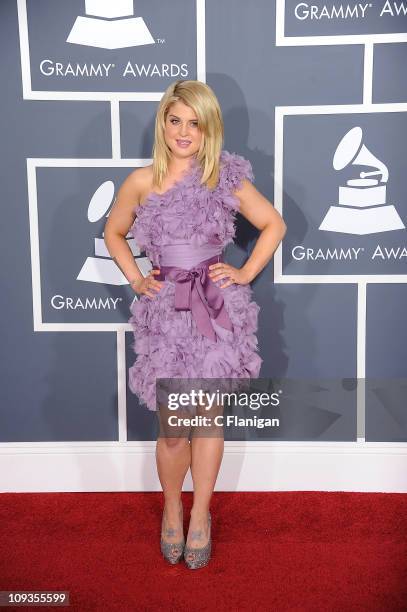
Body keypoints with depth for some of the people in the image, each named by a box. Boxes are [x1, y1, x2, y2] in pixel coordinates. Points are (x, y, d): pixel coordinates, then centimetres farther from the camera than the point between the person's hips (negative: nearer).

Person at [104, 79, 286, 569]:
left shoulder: (226, 178, -1)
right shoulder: (141, 181, 2)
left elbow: (273, 224, 8)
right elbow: (114, 233, 17)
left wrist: (245, 274, 1)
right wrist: (135, 279, 6)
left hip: (217, 308, 0)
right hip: (166, 311, 1)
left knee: (208, 416, 8)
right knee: (172, 424, 6)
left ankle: (200, 516, 29)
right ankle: (171, 511, 32)